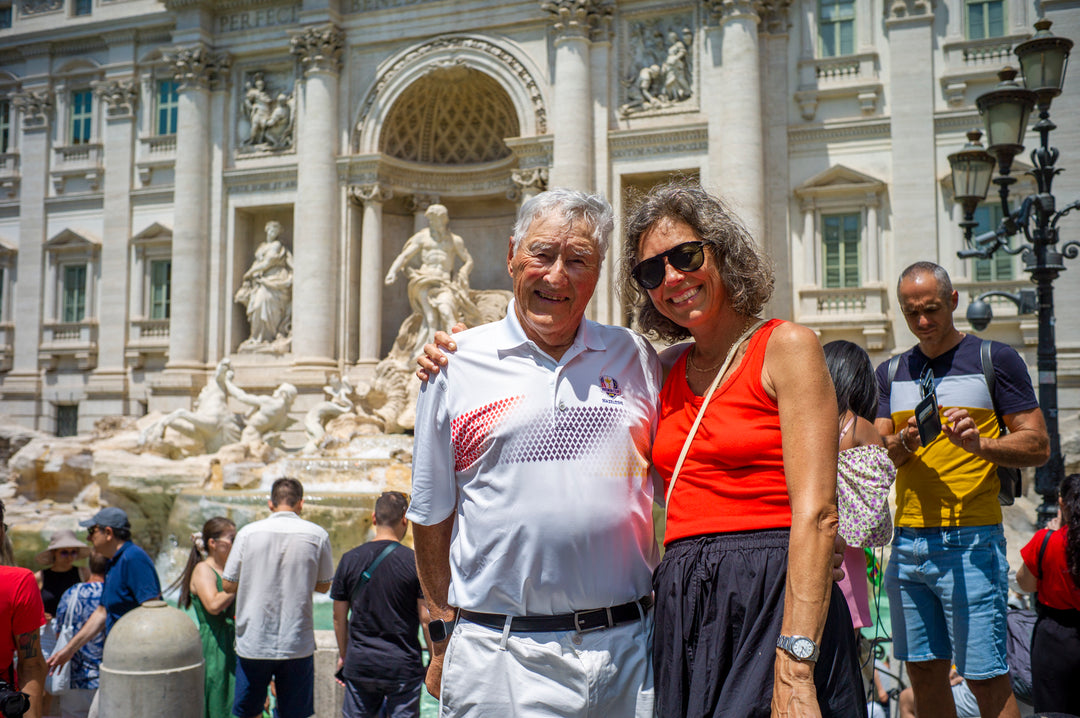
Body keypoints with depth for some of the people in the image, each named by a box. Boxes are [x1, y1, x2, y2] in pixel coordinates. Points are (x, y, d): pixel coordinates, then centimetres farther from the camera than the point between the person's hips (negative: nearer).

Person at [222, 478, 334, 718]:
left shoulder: (248, 532, -4)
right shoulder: (317, 535, -4)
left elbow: (228, 585, 1)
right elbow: (324, 586, 6)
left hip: (253, 642, 0)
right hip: (298, 644, 0)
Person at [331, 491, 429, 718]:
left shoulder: (350, 560, 1)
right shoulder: (416, 562, -8)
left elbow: (339, 617, 7)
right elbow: (426, 619, -7)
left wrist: (343, 655, 20)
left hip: (359, 665, 3)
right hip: (403, 666, -3)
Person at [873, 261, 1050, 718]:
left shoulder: (994, 359, 2)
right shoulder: (891, 373, 15)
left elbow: (1037, 445, -2)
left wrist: (980, 443, -20)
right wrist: (903, 444, -11)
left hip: (969, 541, -4)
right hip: (907, 541, 5)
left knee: (985, 677, -4)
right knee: (922, 670, 9)